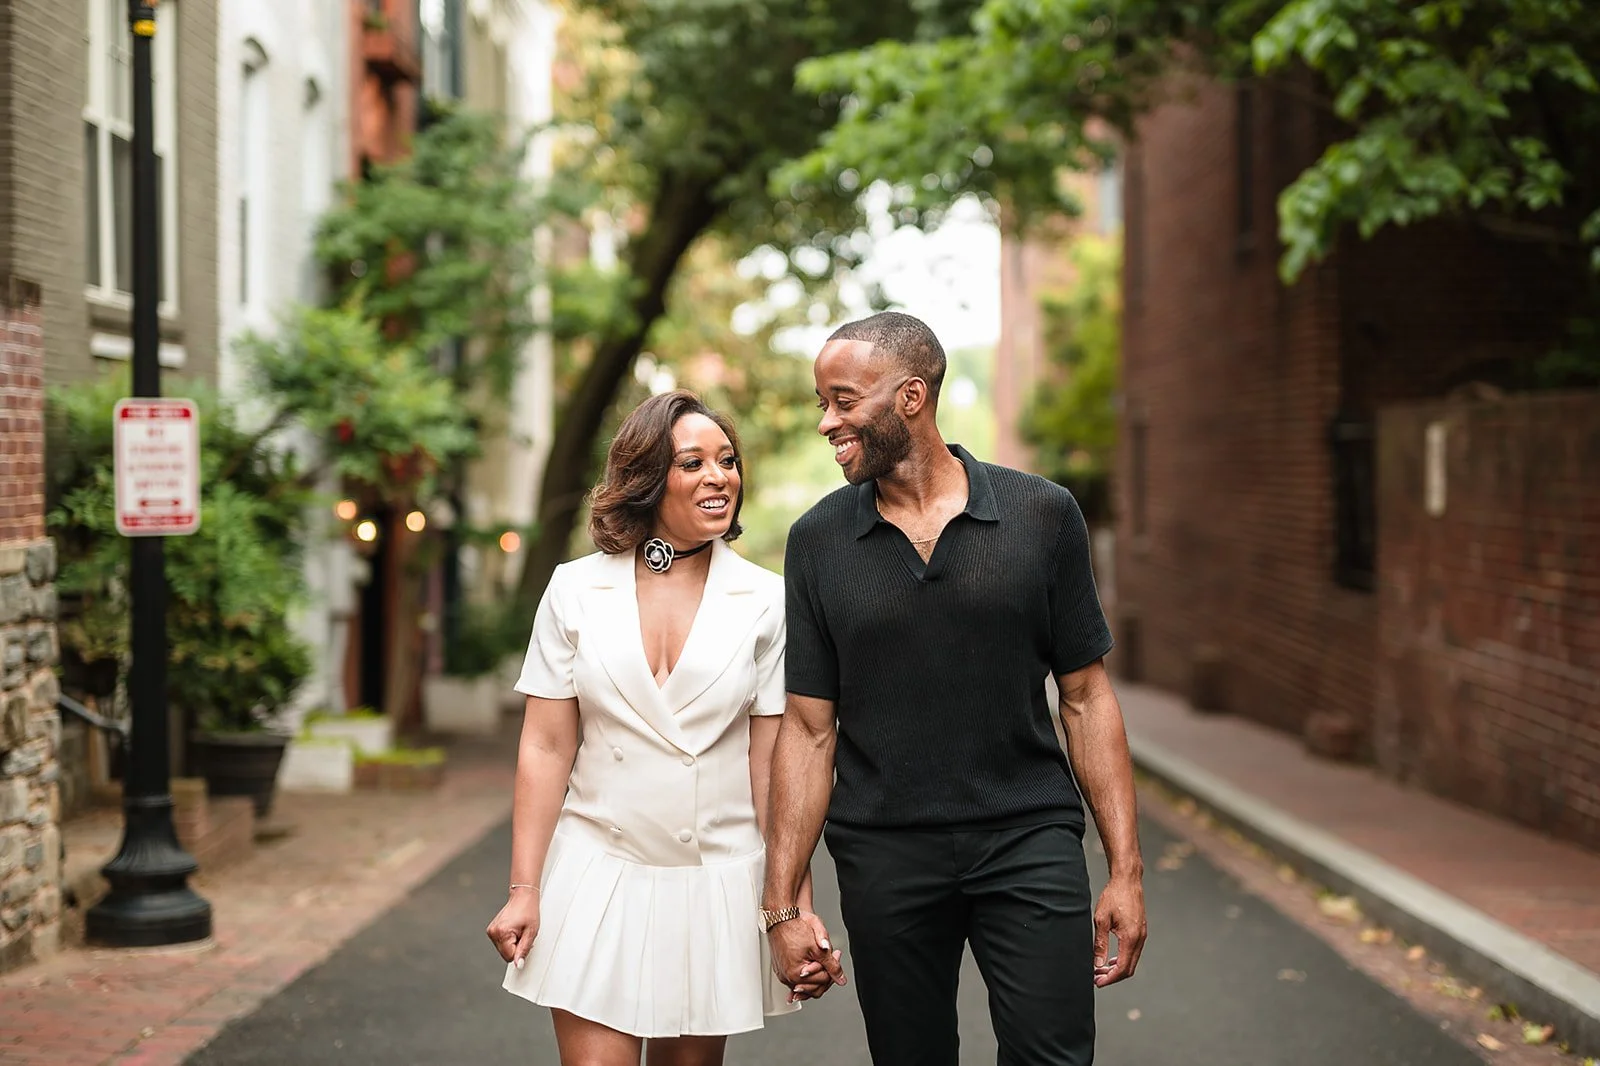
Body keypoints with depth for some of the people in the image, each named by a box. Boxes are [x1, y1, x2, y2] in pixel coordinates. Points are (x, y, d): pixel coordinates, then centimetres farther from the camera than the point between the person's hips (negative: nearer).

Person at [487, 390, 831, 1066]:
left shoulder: (764, 600, 0)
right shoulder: (576, 590, 0)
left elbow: (775, 762, 0)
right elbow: (546, 748, 1)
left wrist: (796, 905, -4)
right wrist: (523, 890, -2)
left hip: (718, 881, 1)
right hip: (600, 876, -1)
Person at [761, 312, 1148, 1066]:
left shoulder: (1043, 516, -1)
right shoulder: (818, 541, 2)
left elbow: (1086, 698, 3)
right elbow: (809, 729, 2)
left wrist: (1125, 868, -2)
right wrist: (782, 905, -2)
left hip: (1029, 841, -1)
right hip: (884, 857, 1)